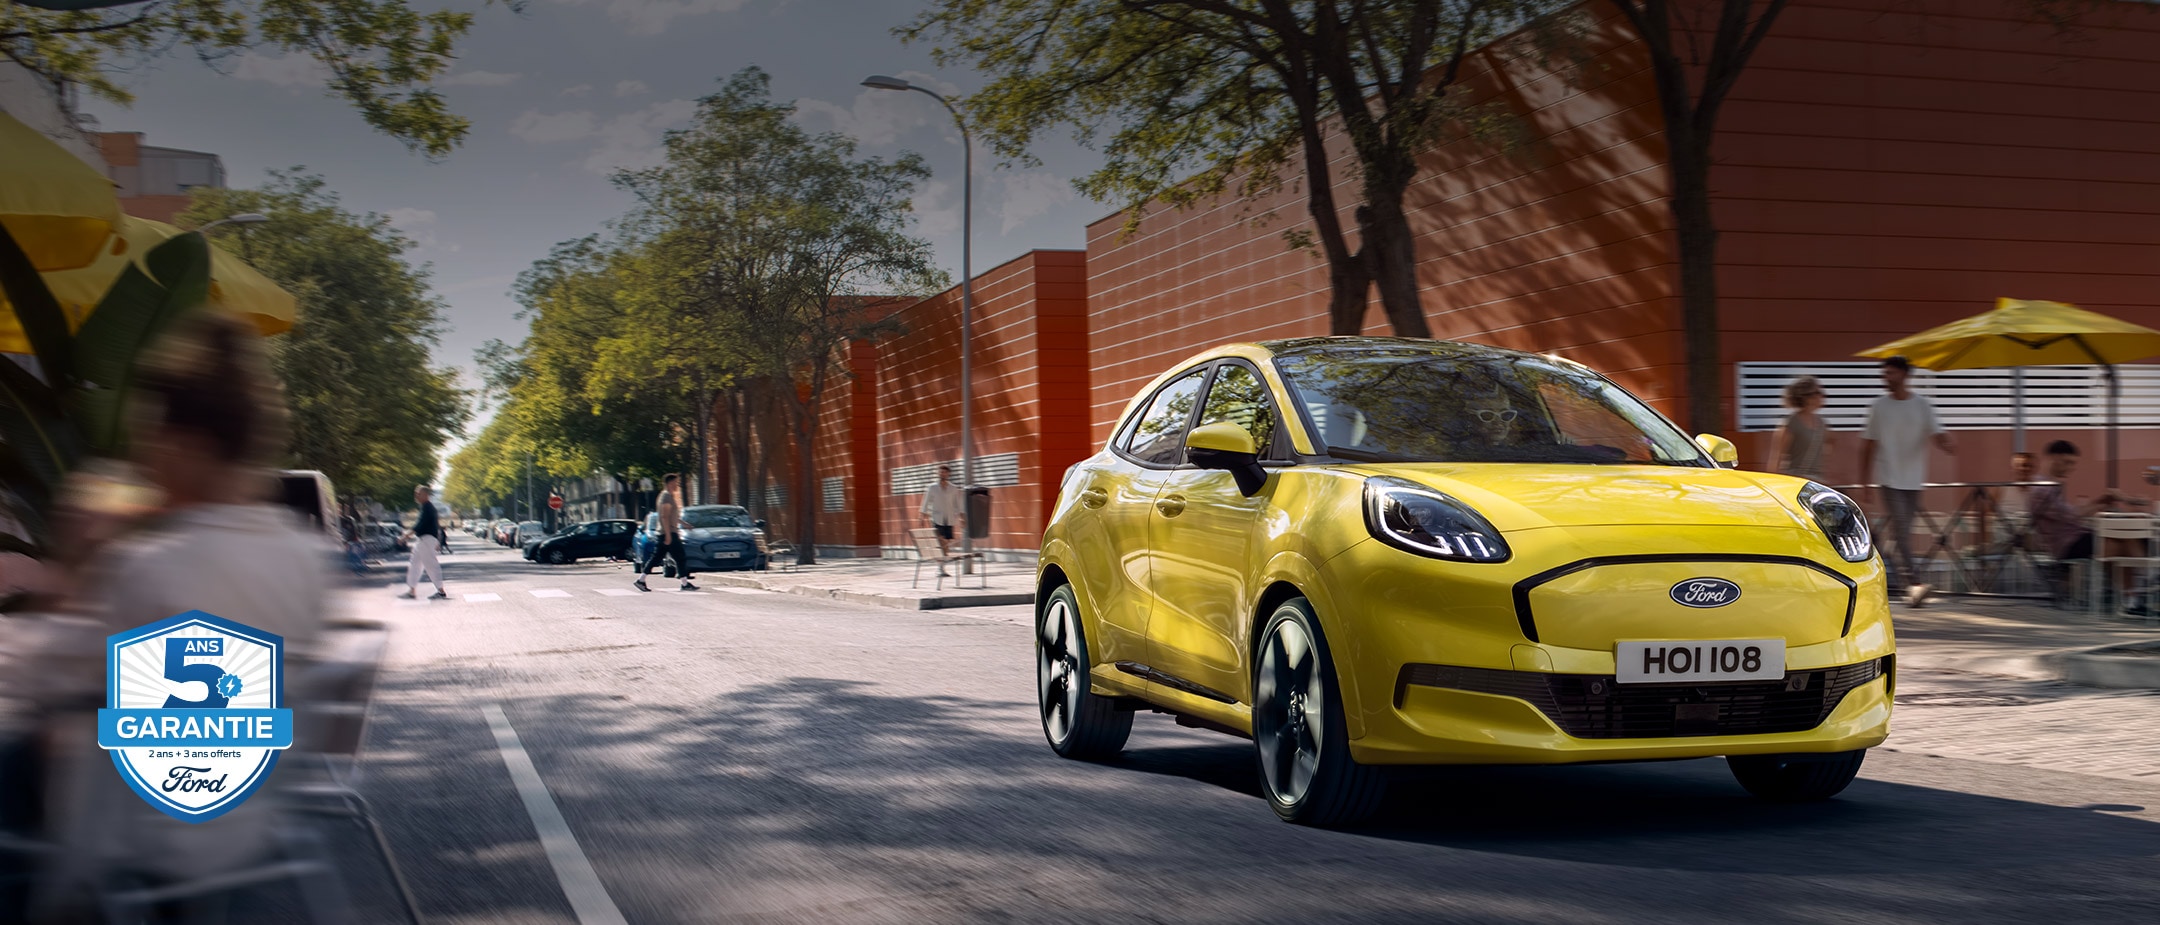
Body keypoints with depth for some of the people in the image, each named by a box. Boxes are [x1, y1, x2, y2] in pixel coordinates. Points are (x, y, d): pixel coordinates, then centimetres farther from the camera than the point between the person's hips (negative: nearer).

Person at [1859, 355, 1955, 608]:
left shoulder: (1923, 406, 5)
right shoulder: (1878, 407, 4)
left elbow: (1937, 433, -5)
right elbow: (1869, 445, 7)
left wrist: (1947, 444, -29)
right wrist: (1864, 480, 6)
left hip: (1913, 480, 2)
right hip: (1888, 479, -2)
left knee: (1902, 532, 7)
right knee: (1901, 530, -13)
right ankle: (1913, 583, -20)